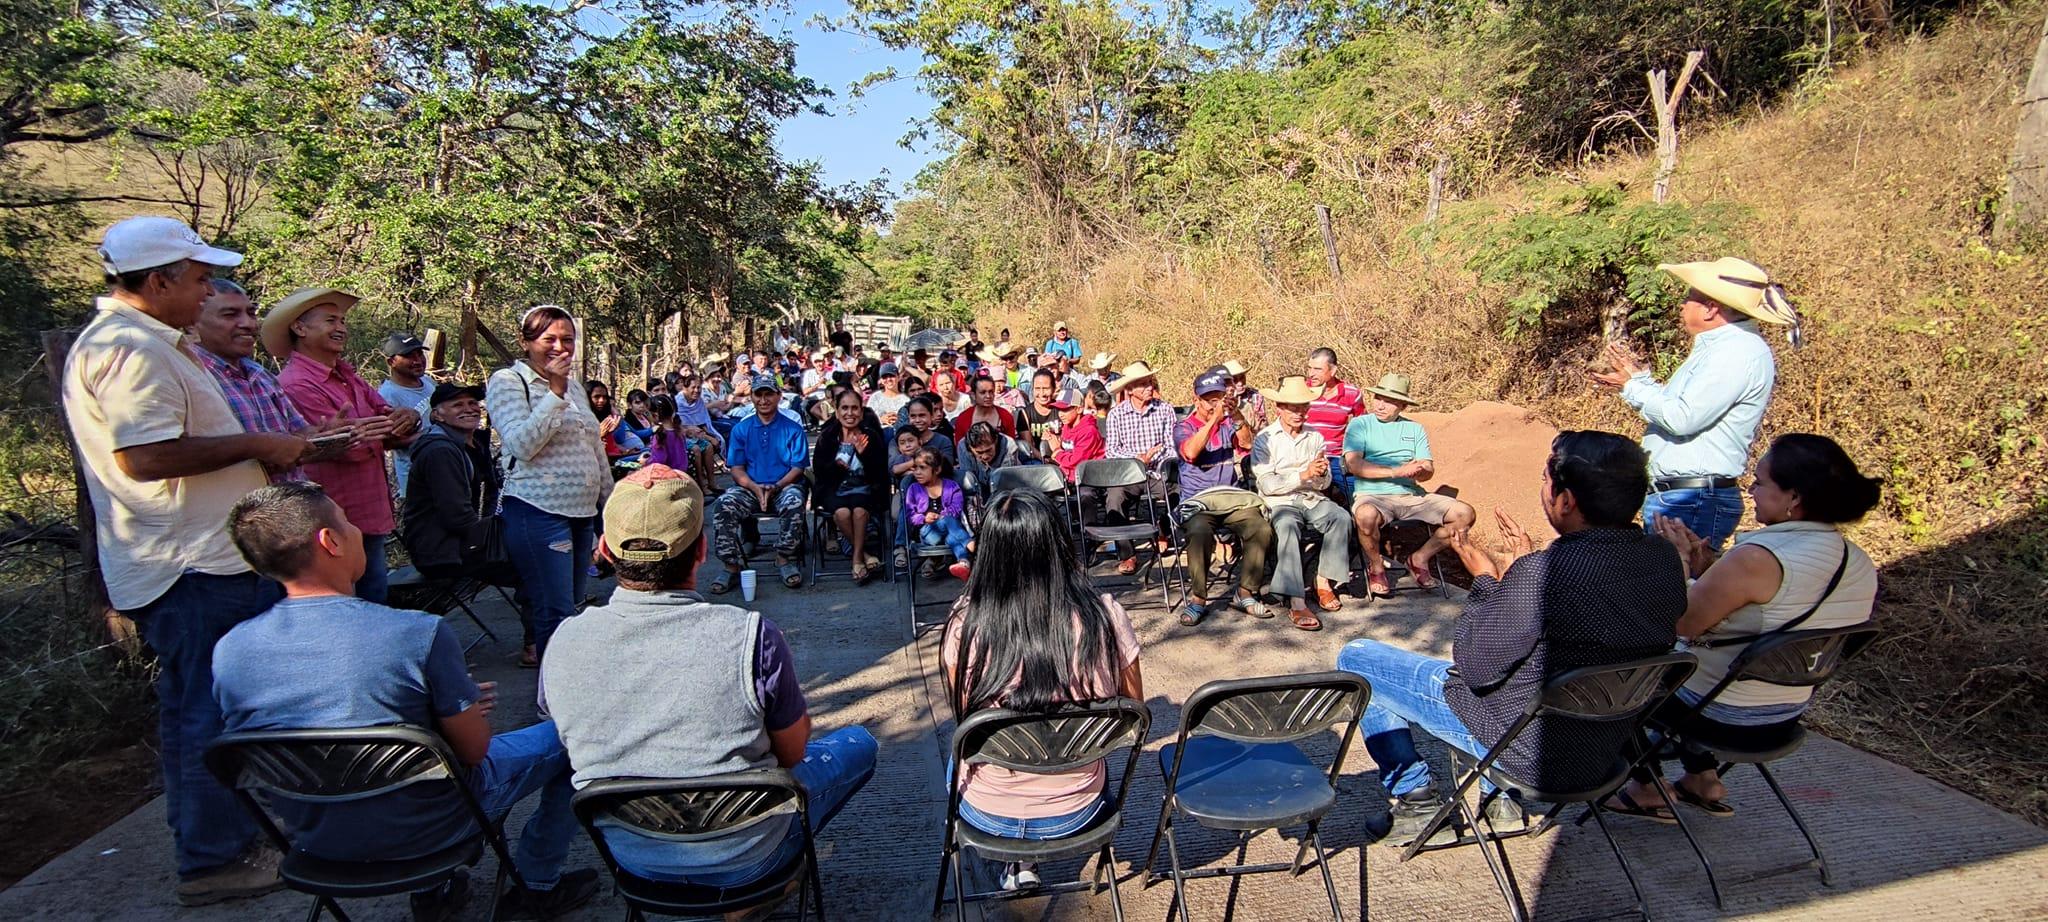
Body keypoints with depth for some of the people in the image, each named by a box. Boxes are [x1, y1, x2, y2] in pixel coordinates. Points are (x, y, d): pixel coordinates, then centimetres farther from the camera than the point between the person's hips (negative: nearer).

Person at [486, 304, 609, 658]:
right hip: (539, 512, -7)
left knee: (573, 606, 13)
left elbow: (596, 449, 23)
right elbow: (522, 445, -18)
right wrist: (554, 392, -19)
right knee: (557, 613, -8)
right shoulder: (507, 381, -3)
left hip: (583, 511, 7)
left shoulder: (574, 384, 17)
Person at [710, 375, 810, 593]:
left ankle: (784, 559, -17)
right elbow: (736, 468, 5)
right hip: (750, 487, 2)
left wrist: (776, 487, -17)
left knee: (794, 504, -35)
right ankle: (732, 566, -21)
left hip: (783, 487, -1)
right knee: (723, 507, -28)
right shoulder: (741, 429, 13)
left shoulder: (793, 429, 8)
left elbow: (797, 468, 1)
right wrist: (755, 488, -15)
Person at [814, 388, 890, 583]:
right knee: (842, 512, -30)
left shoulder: (871, 436, 1)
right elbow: (818, 470, 0)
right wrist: (835, 466, -21)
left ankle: (857, 557, -16)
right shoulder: (827, 437, 3)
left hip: (863, 488, 0)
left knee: (860, 510, -33)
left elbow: (879, 473, -4)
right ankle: (864, 554, -10)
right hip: (834, 488, 1)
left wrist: (864, 454, -22)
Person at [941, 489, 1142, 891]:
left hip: (988, 813, 0)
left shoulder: (967, 622, -22)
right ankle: (1027, 862, 32)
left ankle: (1015, 862, 31)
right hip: (1075, 812, 1)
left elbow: (963, 714, -3)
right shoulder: (1105, 616, -21)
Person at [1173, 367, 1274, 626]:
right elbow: (1190, 452, -16)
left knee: (1262, 529, -24)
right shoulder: (1184, 427, 7)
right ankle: (1197, 598, -20)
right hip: (1197, 503, -3)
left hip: (1232, 499, 3)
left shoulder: (1228, 424, 16)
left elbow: (1247, 443, -6)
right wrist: (1213, 420, -21)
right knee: (1200, 532, -35)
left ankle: (1245, 593, -9)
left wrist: (1236, 415, -23)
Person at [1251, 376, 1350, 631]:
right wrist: (1304, 474, -18)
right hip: (1280, 504, -4)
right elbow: (1268, 485, -10)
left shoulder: (1315, 437, 15)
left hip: (1313, 500, 4)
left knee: (1341, 517, -27)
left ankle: (1323, 582, -14)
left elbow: (1324, 484, 11)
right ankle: (1296, 602, -41)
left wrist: (1320, 474, -13)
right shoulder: (1264, 439, 1)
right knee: (1287, 527, -36)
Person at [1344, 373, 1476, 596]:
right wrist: (1396, 472, -18)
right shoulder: (1359, 424, 4)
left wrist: (1418, 471, -18)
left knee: (1465, 514, -12)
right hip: (1372, 495, -5)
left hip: (1412, 495, 5)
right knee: (1366, 516, -40)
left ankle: (1419, 559, 9)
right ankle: (1376, 567, -8)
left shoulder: (1415, 429, 17)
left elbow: (1428, 469, 8)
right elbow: (1354, 464, -11)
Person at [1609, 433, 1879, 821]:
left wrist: (1678, 558, -9)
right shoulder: (1858, 563, -3)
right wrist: (1708, 567, 2)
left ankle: (1648, 790, 25)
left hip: (1723, 719, -8)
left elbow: (1681, 622, -21)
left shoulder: (1758, 559, -31)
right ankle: (1703, 779, 33)